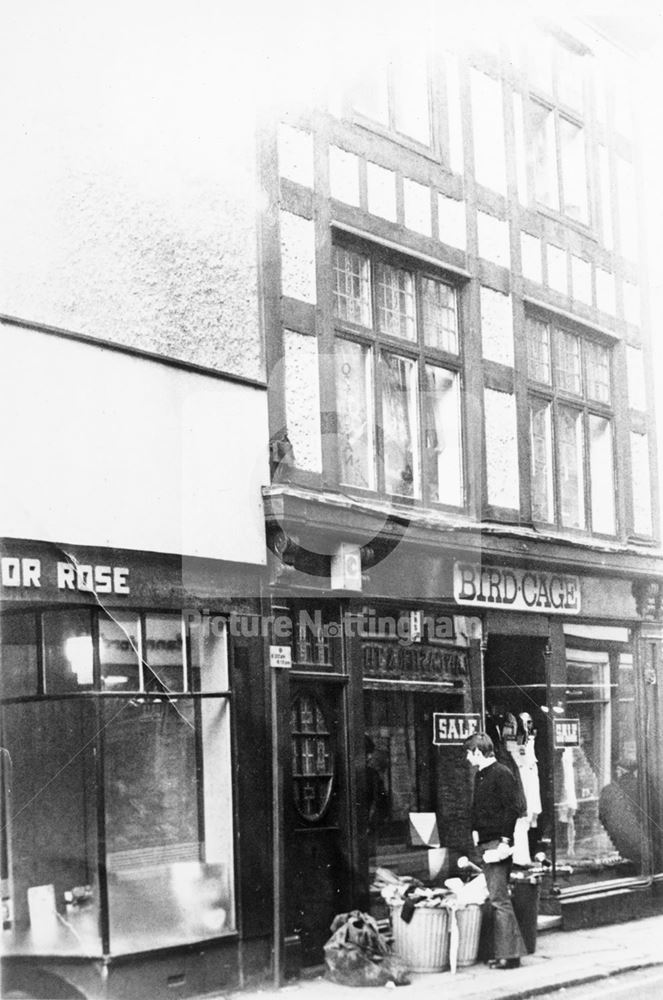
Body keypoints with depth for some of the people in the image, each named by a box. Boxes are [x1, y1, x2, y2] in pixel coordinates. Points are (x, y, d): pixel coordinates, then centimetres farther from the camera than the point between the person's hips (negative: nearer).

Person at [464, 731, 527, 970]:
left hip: (497, 843, -9)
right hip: (485, 844, 9)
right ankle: (506, 951, 15)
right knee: (495, 898, 10)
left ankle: (509, 954, -4)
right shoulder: (480, 776, 16)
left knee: (499, 898, -8)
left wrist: (505, 841, -19)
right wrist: (476, 830, 12)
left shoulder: (502, 774, -12)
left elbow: (512, 808, -17)